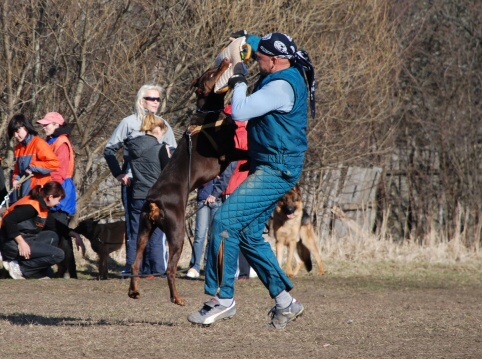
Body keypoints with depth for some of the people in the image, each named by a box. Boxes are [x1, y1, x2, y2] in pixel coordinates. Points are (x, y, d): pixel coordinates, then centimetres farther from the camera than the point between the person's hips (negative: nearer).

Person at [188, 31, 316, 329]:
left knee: (225, 220, -17)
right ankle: (284, 301, 15)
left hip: (276, 171, -11)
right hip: (271, 169, 11)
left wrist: (240, 84, -7)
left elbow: (240, 112, -24)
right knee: (250, 235, 12)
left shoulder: (282, 86, -20)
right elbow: (256, 44, 33)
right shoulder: (286, 75, 12)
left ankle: (223, 299, -15)